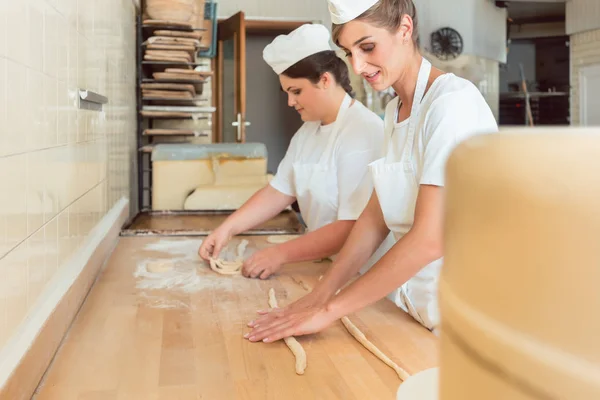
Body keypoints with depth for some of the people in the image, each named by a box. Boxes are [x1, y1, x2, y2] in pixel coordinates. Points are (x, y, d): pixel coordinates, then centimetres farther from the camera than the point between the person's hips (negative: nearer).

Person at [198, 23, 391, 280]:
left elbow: (354, 228, -22)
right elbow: (280, 191, 9)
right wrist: (228, 228, -2)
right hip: (323, 263, 7)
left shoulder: (363, 133, -17)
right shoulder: (308, 131, 10)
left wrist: (282, 254, -21)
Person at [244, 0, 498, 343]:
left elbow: (431, 239, -26)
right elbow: (376, 216, 7)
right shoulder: (395, 111, 8)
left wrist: (330, 310, -20)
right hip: (418, 307, 7)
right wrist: (322, 293, -2)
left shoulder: (454, 100, -20)